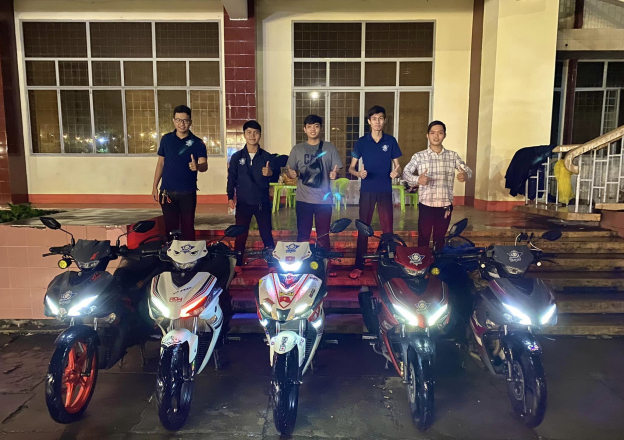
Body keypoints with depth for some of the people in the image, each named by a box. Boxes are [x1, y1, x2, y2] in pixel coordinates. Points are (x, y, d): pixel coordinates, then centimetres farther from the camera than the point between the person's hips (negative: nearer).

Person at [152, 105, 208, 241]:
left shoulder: (197, 142, -2)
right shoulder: (166, 139, 6)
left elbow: (204, 165, -14)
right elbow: (160, 163, 11)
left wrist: (197, 166, -38)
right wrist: (155, 187, 7)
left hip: (188, 192, -2)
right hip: (167, 192, 2)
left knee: (188, 226, 3)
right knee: (170, 227, 8)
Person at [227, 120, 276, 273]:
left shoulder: (267, 156, 2)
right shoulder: (236, 157, 4)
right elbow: (231, 178, 3)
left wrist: (270, 173, -27)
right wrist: (230, 197, -6)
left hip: (262, 203, 0)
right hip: (243, 202, 1)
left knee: (267, 234, 5)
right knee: (240, 235, 7)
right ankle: (238, 264, 19)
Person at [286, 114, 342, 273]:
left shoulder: (330, 148, 4)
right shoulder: (297, 149, 6)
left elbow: (336, 171, 2)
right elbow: (290, 171, 6)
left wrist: (335, 175, -20)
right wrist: (291, 173, -17)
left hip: (324, 199, 0)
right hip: (303, 199, 1)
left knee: (323, 235, 8)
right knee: (302, 234, 6)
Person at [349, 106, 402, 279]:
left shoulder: (391, 141, 3)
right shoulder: (361, 142, 2)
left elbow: (397, 166, 7)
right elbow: (351, 167, 4)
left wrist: (396, 172, -17)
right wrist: (358, 173, -18)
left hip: (385, 190, 0)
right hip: (367, 190, 0)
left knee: (388, 228, 4)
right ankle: (359, 266, 11)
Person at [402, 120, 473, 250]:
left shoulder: (453, 156, 4)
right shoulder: (419, 156, -2)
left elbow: (467, 170, -2)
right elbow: (406, 172, -8)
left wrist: (466, 175, -28)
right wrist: (417, 179, -30)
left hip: (445, 205, 2)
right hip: (426, 204, -1)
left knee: (440, 238, 14)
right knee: (423, 237, 8)